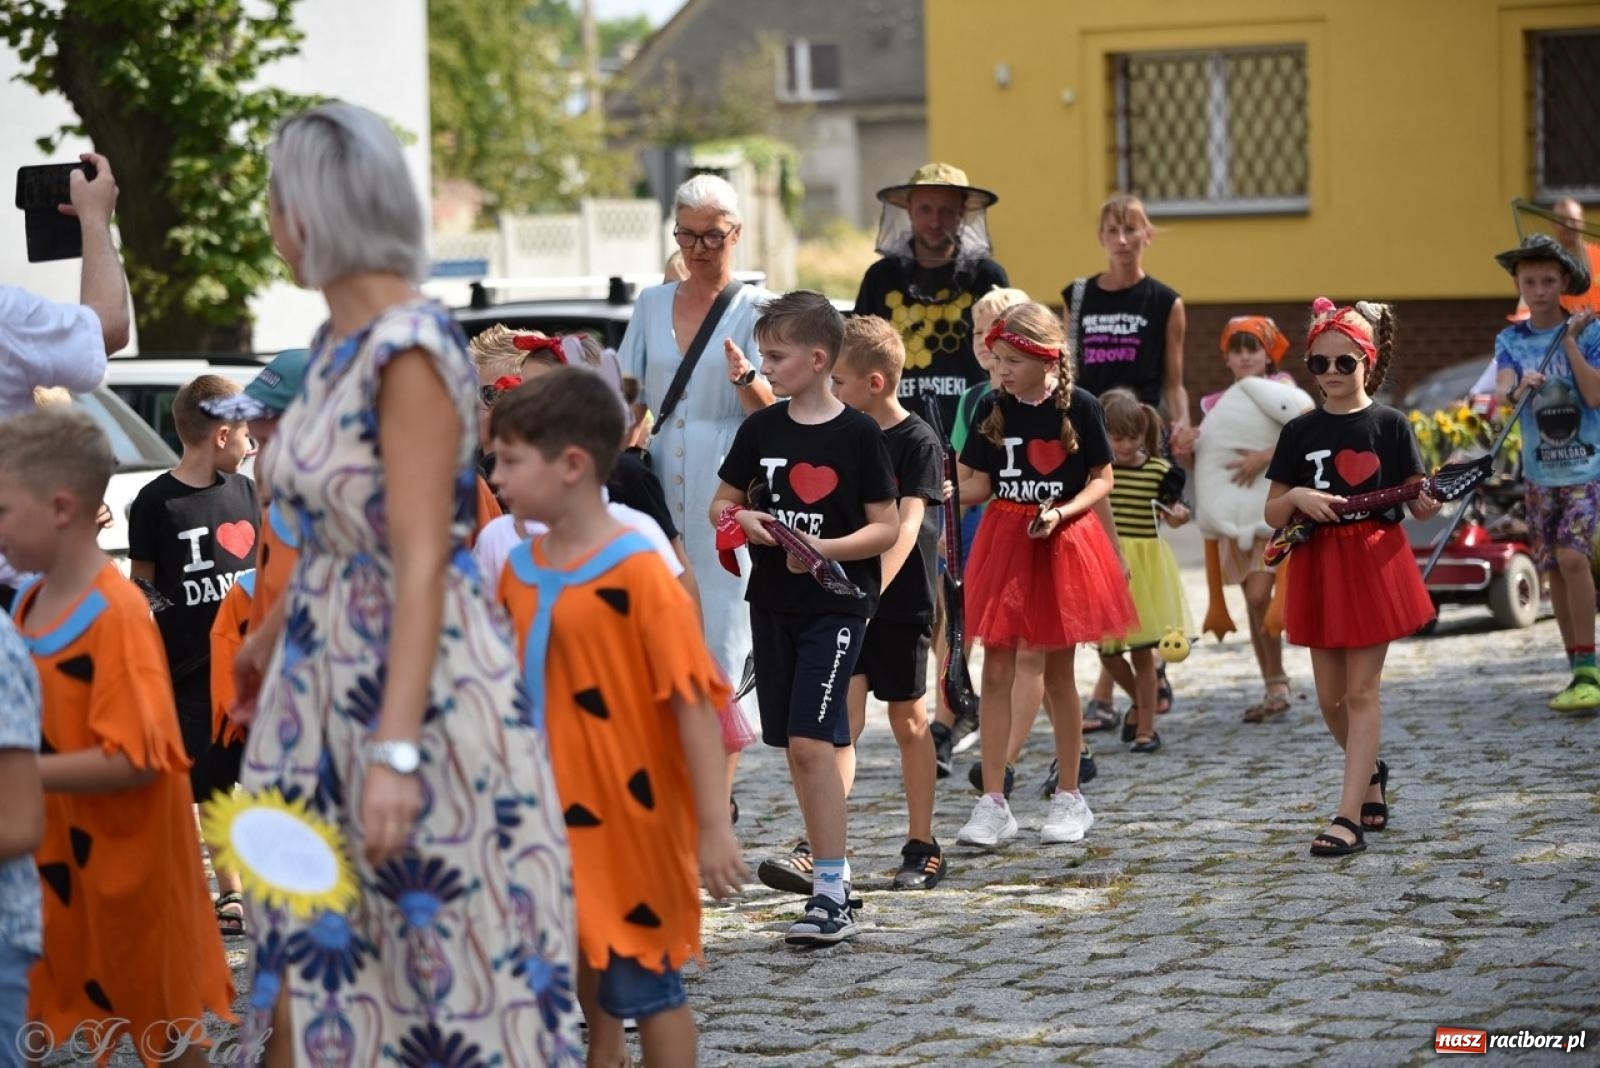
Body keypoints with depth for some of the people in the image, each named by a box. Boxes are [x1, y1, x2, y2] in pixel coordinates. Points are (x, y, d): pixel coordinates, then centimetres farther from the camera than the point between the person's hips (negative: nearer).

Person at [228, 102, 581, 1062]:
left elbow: (422, 562, -22)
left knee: (458, 969, 1)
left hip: (419, 677, -9)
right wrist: (270, 636, 31)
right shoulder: (338, 341, 8)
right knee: (297, 955, 11)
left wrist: (396, 751, -26)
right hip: (327, 674, 9)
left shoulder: (410, 351, -18)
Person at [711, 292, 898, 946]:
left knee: (811, 742, -14)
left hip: (836, 604, -6)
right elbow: (722, 504, 15)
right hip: (772, 602, 6)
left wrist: (825, 549, -21)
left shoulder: (858, 435, -7)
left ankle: (832, 897, -13)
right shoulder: (760, 430, 6)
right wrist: (742, 519, -8)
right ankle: (829, 871, 21)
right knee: (795, 747, 9)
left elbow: (887, 528, -6)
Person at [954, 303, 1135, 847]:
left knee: (1056, 673, 6)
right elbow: (978, 484, 5)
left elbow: (1102, 479, -2)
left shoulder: (1079, 407, -6)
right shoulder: (992, 408, 2)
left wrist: (1062, 513, -17)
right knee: (997, 673, -2)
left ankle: (1069, 797, 18)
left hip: (1063, 543, -2)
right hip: (1004, 542, 3)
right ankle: (992, 803, 1)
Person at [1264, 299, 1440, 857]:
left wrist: (1427, 504, -22)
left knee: (1361, 691, -4)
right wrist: (1298, 496, -15)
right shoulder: (1299, 431, 3)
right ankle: (1370, 771, 38)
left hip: (1375, 563, -3)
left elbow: (1415, 500, 1)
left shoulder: (1390, 424, -2)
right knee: (1330, 697, 10)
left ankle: (1350, 818, -5)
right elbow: (1272, 514, 6)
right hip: (1318, 567, 3)